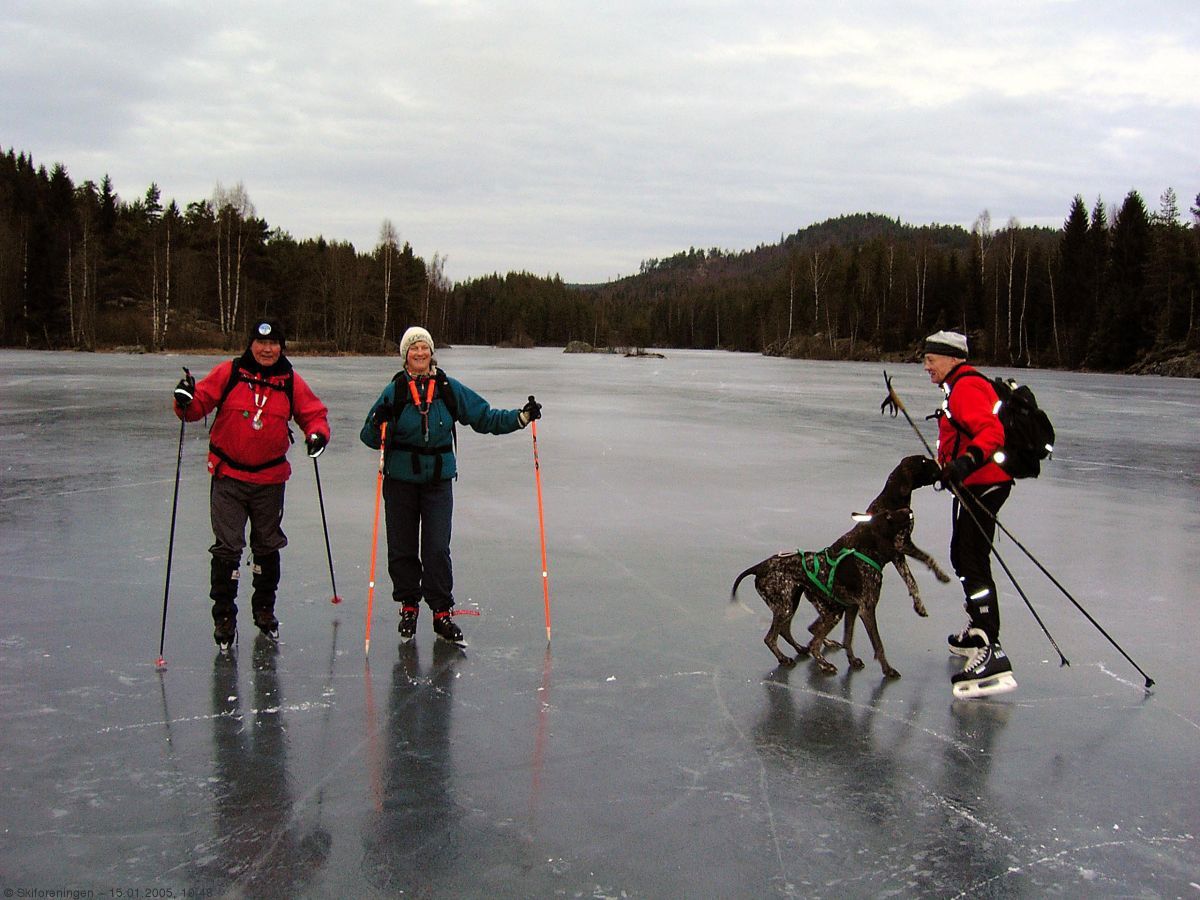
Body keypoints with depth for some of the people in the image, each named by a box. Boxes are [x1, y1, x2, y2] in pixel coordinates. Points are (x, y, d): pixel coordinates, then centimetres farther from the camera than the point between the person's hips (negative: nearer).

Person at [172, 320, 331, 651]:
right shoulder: (228, 373, -5)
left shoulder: (291, 382, 0)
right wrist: (186, 403, -25)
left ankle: (265, 609, 34)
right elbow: (200, 403, -4)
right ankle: (224, 617, 12)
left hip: (270, 478, 2)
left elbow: (313, 413, 6)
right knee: (227, 548, -3)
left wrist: (318, 433, -14)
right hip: (228, 477, -2)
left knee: (268, 547, 14)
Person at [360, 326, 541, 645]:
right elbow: (370, 438, -2)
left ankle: (442, 612, 7)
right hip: (401, 480, 0)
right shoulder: (395, 390, -3)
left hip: (438, 480, 0)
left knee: (437, 548, -3)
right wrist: (378, 424, -24)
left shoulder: (449, 388, 0)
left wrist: (521, 416, -7)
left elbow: (485, 417, 5)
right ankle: (408, 606, 25)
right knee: (402, 547, 8)